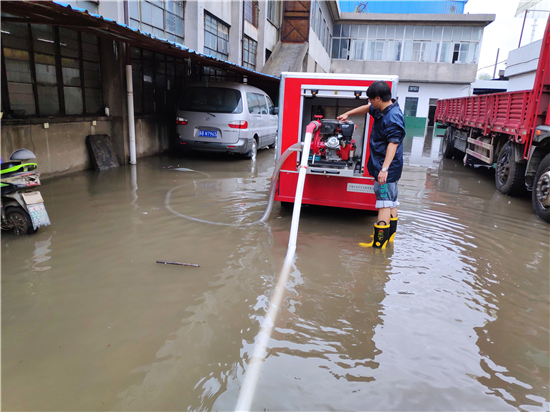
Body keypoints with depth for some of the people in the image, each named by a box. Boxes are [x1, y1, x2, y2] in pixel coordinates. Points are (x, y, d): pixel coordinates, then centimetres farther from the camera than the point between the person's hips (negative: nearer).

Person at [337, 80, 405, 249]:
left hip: (387, 167, -11)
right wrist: (348, 113, 38)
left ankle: (379, 242, -6)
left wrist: (384, 168, -32)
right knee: (391, 200, 17)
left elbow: (393, 144, -27)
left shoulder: (393, 117, -20)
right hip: (389, 167, 11)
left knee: (384, 202, -9)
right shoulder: (381, 110, 10)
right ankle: (389, 235, 30)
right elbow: (367, 108, 30)